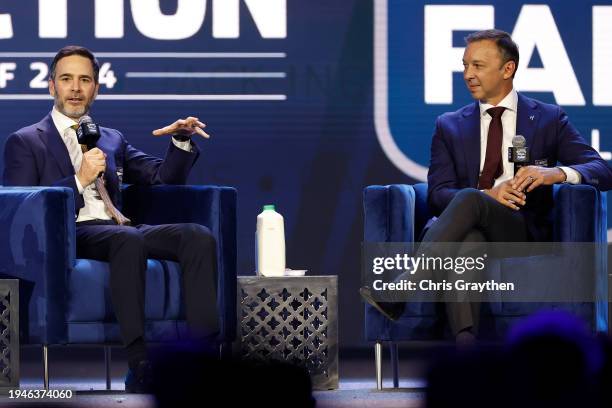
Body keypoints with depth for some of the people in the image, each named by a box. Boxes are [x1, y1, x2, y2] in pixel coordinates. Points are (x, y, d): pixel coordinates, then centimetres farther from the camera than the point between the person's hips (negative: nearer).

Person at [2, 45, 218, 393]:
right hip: (70, 234, -5)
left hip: (119, 230, 5)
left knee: (199, 236, -23)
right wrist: (79, 180, -10)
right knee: (129, 239, -39)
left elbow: (164, 177, 22)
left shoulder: (112, 139, 29)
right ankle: (140, 365, -44)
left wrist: (182, 140, 2)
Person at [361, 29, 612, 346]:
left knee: (467, 200, -34)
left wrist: (557, 173, -21)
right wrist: (488, 194, -16)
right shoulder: (450, 126, 19)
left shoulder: (548, 119, 14)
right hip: (468, 228, 2)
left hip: (523, 234, -2)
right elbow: (437, 194, 6)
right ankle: (465, 345, -57)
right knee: (467, 238, -38)